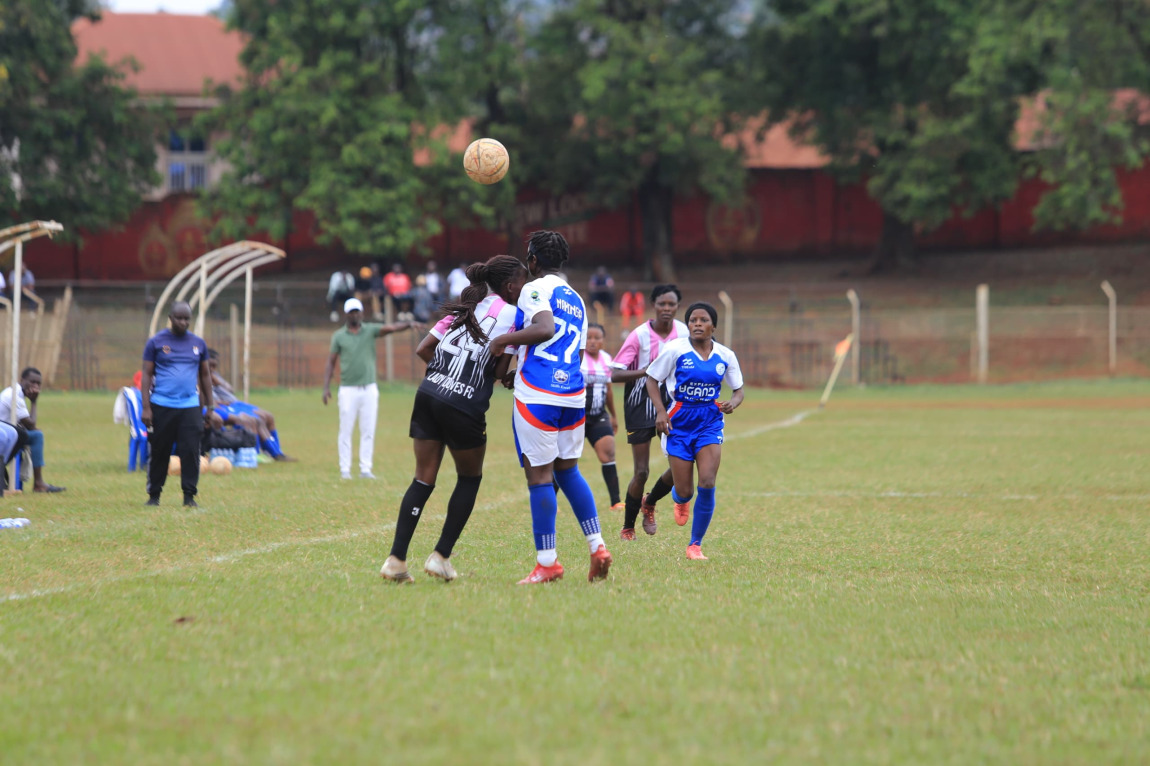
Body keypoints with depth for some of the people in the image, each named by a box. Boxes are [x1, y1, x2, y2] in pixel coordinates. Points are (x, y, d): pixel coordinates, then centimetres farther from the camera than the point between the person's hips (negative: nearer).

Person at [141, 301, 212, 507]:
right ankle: (154, 495, 13)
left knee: (191, 451, -6)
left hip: (190, 407, 2)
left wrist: (208, 406, 13)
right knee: (159, 452, 2)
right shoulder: (156, 342, 2)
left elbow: (205, 375, 18)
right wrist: (146, 408, -5)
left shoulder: (198, 343, 10)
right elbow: (147, 375, 1)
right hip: (162, 406, -2)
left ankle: (189, 496, 1)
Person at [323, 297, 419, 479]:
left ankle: (365, 469, 6)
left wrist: (408, 325, -32)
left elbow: (390, 328, -12)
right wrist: (326, 387, -3)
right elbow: (331, 362, 6)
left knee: (368, 432, 2)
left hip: (369, 389, 1)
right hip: (348, 389, -1)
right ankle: (345, 469, 5)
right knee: (346, 431, 0)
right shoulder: (339, 336, 4)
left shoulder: (370, 330, 4)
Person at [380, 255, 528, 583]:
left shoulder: (465, 307, 18)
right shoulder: (510, 313, -1)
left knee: (423, 479, 9)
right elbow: (499, 372, -4)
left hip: (428, 394, 6)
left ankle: (396, 559, 0)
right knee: (470, 479, 16)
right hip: (464, 408, -6)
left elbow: (422, 349, 14)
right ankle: (441, 556, 11)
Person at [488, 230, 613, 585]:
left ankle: (547, 562, -2)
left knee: (539, 475, -3)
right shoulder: (576, 300, 20)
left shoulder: (535, 289, -3)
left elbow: (545, 328, -22)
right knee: (568, 470, 19)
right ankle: (597, 547, 10)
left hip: (537, 395, -7)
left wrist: (503, 339, -10)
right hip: (573, 393, 7)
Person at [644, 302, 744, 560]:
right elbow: (652, 379, 0)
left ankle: (695, 545, 0)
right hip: (680, 422, -1)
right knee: (685, 492, 0)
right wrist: (660, 411, -13)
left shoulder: (725, 356, 0)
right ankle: (679, 501, 43)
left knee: (707, 484, -15)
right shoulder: (675, 350, -8)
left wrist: (733, 403, -13)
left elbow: (738, 390, 10)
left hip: (710, 422, 1)